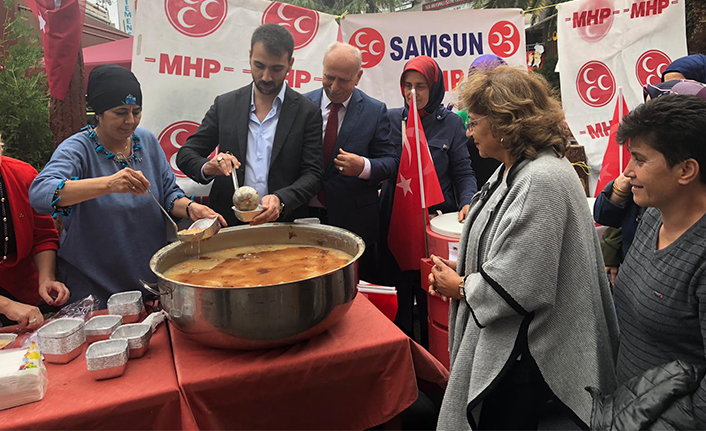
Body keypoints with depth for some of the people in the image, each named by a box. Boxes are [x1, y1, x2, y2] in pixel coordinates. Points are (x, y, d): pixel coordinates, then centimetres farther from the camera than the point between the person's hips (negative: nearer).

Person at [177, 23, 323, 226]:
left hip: (284, 227, -1)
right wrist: (207, 168, -12)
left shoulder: (307, 112, 3)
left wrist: (281, 200, -19)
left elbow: (313, 174, -1)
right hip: (228, 224, 2)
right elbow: (185, 154, 11)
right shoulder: (224, 105, 9)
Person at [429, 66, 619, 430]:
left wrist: (460, 287, -10)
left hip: (523, 357, -9)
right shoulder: (512, 170, 8)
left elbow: (517, 287, -26)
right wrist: (458, 272, 1)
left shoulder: (542, 181, -24)